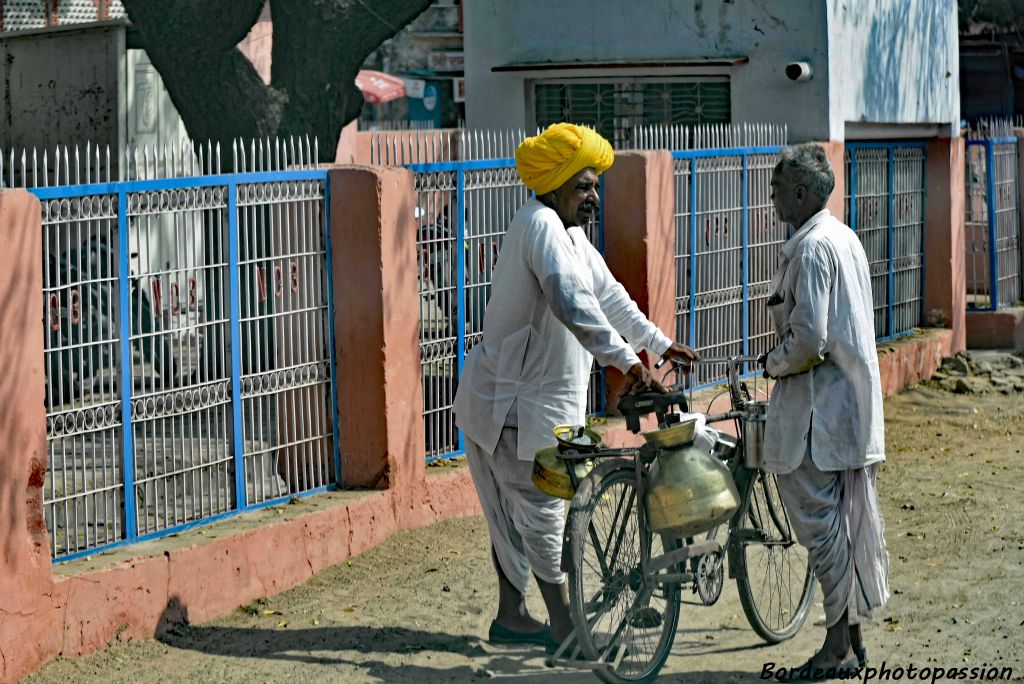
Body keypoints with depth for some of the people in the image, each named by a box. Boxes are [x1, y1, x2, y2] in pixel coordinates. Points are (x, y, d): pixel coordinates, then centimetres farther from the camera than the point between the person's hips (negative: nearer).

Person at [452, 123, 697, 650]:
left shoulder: (568, 233, 13)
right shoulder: (541, 225, -20)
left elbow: (607, 294, 24)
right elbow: (573, 305, -33)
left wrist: (660, 343, 27)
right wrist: (627, 361, -36)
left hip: (533, 399, 10)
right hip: (514, 403, -10)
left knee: (516, 513, 17)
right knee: (541, 512, -3)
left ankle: (511, 616, 27)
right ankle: (565, 626, 3)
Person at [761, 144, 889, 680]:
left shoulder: (811, 248, -18)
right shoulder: (844, 238, 13)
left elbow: (808, 341, -24)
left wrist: (773, 364, -6)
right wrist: (788, 358, 16)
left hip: (817, 410, -10)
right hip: (852, 405, 10)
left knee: (821, 524, -4)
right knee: (846, 523, 14)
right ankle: (852, 638, 20)